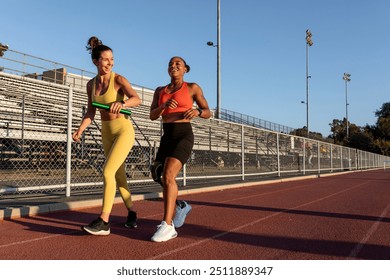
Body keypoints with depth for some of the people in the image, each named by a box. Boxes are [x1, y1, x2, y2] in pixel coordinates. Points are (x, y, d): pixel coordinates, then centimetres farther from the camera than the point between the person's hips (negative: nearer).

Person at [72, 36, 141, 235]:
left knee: (107, 172, -18)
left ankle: (103, 222, -12)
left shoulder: (119, 79, -12)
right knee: (119, 176, 12)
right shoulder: (91, 84, 4)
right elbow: (91, 112, 8)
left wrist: (121, 103, -47)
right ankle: (132, 214, 28)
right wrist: (80, 130, -7)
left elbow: (137, 99, -27)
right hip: (106, 133, 6)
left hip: (124, 131, -6)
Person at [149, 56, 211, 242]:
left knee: (168, 175, -25)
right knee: (162, 179, 6)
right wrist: (164, 105, -15)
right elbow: (153, 116, 6)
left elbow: (207, 113, 6)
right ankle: (180, 206, 33)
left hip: (184, 136, -6)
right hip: (167, 138, 6)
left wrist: (197, 111, -18)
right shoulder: (160, 91, 16)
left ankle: (168, 226, -23)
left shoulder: (192, 87, 5)